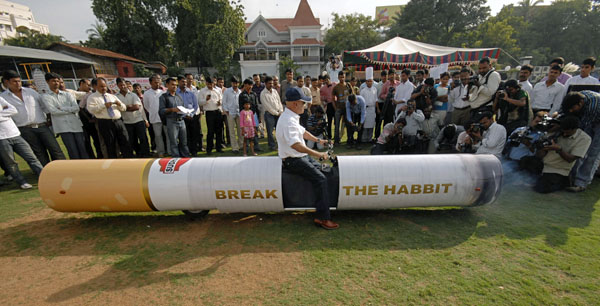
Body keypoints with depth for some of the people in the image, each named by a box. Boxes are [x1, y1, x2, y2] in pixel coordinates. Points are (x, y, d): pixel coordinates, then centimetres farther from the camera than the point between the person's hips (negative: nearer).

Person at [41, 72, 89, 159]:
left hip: (76, 124, 2)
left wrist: (61, 108, -5)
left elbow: (76, 108, 2)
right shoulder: (45, 96, 8)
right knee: (73, 152, -4)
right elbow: (53, 111, -5)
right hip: (63, 127, -2)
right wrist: (71, 110, -2)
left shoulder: (67, 94, 15)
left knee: (83, 149, 1)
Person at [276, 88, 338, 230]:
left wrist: (318, 140, 23)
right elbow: (296, 145, -35)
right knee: (320, 178, -21)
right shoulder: (288, 121, -23)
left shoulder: (292, 117, 11)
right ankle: (323, 218, -16)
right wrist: (318, 154, -33)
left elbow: (302, 132, 27)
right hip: (293, 160, -11)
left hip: (301, 156, 11)